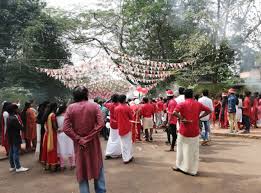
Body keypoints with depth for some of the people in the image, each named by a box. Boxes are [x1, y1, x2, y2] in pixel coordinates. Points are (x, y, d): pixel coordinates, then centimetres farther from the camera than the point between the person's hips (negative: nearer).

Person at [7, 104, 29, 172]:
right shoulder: (14, 118, -23)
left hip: (11, 138, 9)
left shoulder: (9, 118, 7)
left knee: (11, 152, 15)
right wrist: (22, 126, -1)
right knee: (16, 152, -2)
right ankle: (18, 167, 7)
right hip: (15, 138, -9)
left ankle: (12, 166, 26)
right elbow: (21, 127, -22)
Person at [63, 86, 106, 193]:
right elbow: (101, 124, -16)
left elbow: (66, 128, -13)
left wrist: (79, 139, -9)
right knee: (97, 167, 15)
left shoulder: (70, 108, -6)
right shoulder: (94, 106, -7)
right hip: (93, 142, 0)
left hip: (79, 144, 1)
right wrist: (89, 137, -12)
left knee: (82, 169, 13)